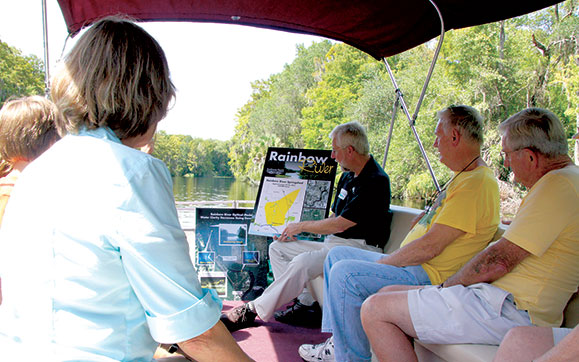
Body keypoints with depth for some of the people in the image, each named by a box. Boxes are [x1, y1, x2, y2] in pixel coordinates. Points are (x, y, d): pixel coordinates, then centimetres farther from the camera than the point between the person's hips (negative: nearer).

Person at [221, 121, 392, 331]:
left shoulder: (375, 181, -17)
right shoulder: (347, 176, 13)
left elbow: (340, 225, -20)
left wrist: (301, 226, -6)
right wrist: (295, 232, 5)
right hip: (333, 243, 10)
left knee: (303, 262, -33)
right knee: (277, 248, 4)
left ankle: (254, 311, -20)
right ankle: (305, 304, -6)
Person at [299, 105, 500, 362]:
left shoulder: (477, 184, -19)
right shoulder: (462, 176, 16)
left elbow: (429, 247, -24)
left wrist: (384, 262, -11)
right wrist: (391, 258, 9)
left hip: (429, 277, -11)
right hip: (412, 263, 11)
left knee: (344, 273, -23)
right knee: (337, 255, 12)